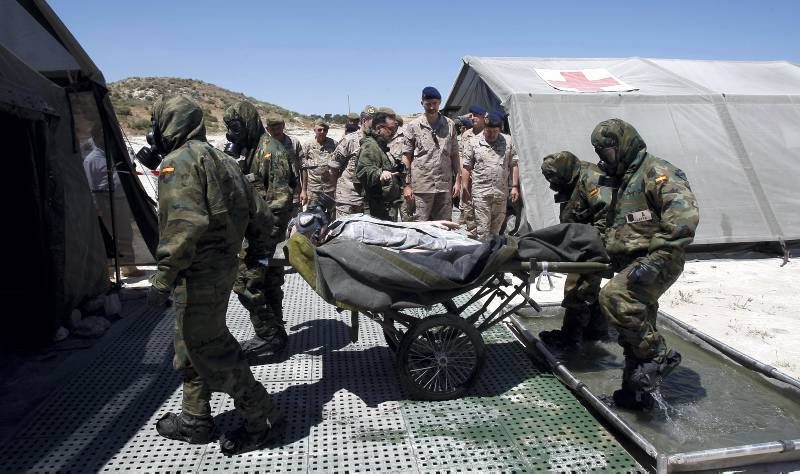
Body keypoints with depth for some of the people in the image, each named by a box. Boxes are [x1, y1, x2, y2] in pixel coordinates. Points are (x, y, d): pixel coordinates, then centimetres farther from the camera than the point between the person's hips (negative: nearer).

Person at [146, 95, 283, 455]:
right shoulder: (220, 159, 16)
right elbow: (258, 213, 16)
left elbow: (184, 225, -26)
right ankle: (195, 421, 32)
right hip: (223, 264, 10)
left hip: (198, 272, -10)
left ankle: (262, 420, 8)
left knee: (208, 348, -1)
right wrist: (256, 250, 29)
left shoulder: (179, 161, -11)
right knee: (193, 346, 20)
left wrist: (163, 278, -25)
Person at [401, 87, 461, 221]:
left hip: (445, 185, 3)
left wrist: (457, 180, 6)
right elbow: (406, 157, 1)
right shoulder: (413, 126, 2)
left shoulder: (449, 125, 10)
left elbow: (454, 155, 13)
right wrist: (407, 185, -5)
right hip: (421, 186, -3)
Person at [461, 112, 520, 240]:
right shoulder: (473, 142, 2)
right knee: (483, 228, -6)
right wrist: (465, 189, -2)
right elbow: (466, 167, 3)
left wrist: (515, 186, 5)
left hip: (501, 193, 3)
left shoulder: (508, 141, 9)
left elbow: (513, 165, 12)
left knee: (497, 226, 11)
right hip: (481, 193, -3)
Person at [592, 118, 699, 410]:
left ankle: (658, 355, -15)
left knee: (613, 296, -30)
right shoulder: (623, 180, 22)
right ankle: (637, 392, 23)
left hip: (656, 263, -10)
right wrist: (607, 249, 17)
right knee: (635, 323, 12)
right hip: (633, 265, 10)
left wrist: (657, 258, -28)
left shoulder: (656, 172, -9)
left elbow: (684, 214, -23)